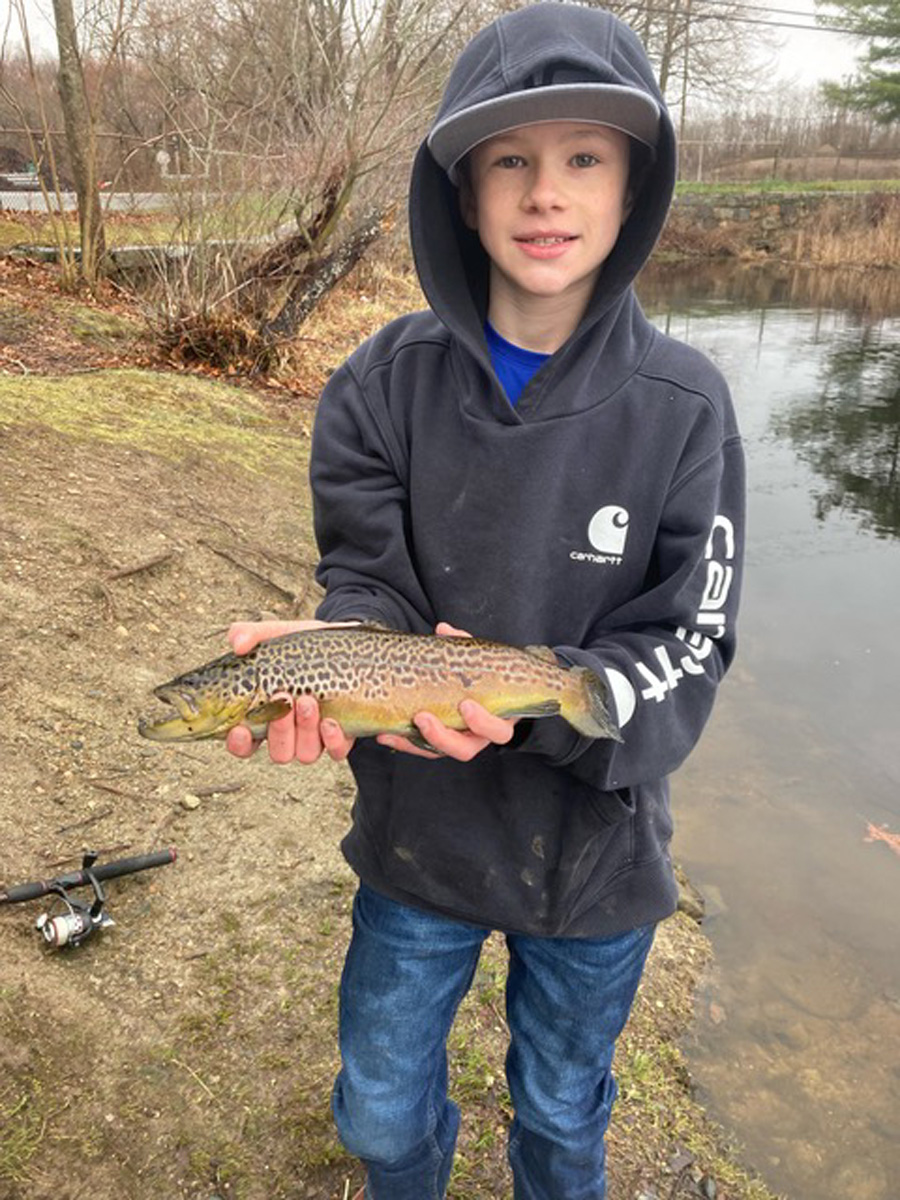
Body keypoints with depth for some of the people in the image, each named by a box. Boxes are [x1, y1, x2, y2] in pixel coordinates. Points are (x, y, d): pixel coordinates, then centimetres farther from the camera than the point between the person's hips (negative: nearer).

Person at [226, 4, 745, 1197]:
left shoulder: (682, 404, -14)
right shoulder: (386, 382, -11)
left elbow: (687, 646, -14)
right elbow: (370, 583, -12)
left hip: (596, 846, 0)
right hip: (419, 833, 1)